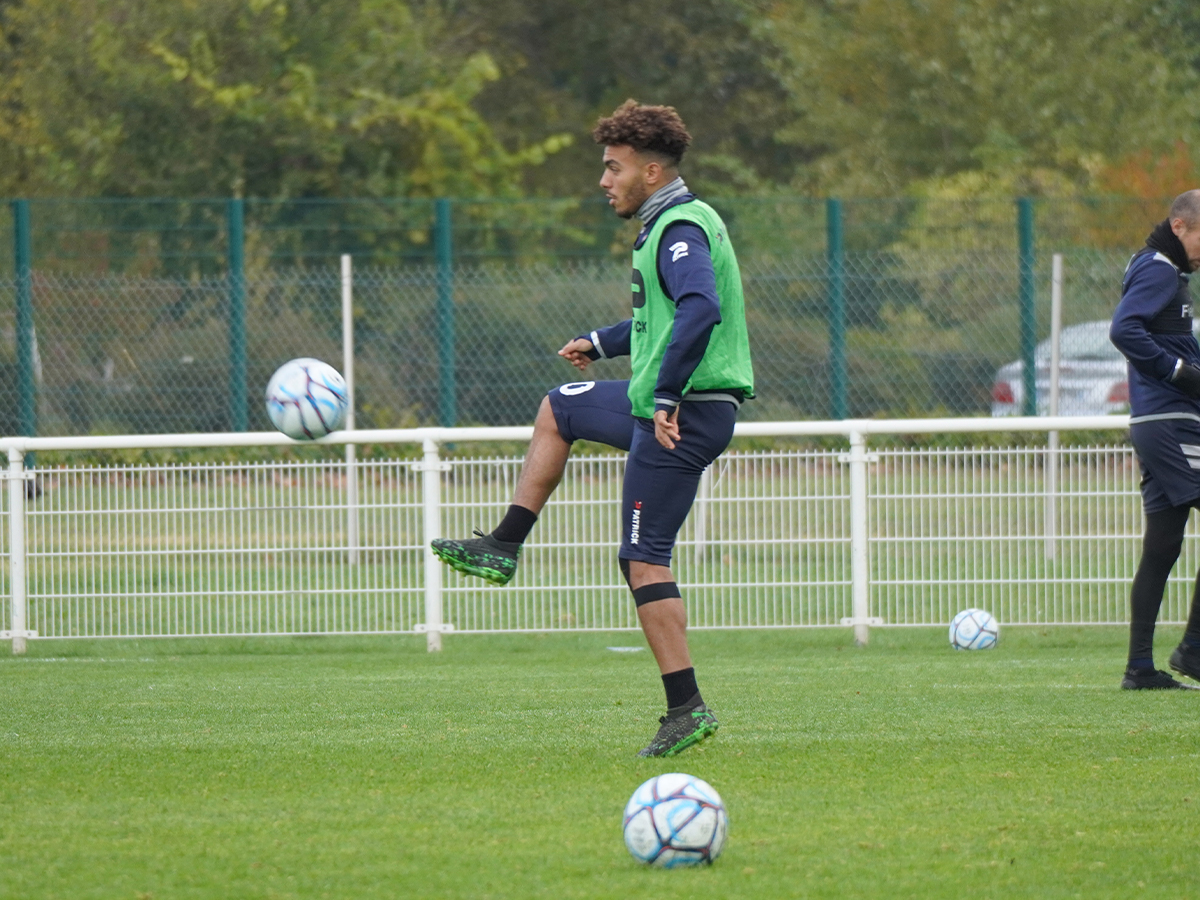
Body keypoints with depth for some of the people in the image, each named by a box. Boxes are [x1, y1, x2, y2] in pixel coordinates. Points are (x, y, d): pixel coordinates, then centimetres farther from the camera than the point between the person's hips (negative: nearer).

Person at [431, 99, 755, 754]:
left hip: (683, 417, -11)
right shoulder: (674, 224, 15)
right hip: (666, 405, 11)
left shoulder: (679, 231, -18)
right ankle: (502, 549, 31)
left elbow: (701, 309, -35)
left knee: (644, 560, -9)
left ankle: (687, 709, -9)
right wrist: (600, 343, 32)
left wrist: (665, 395, -32)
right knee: (557, 411, 27)